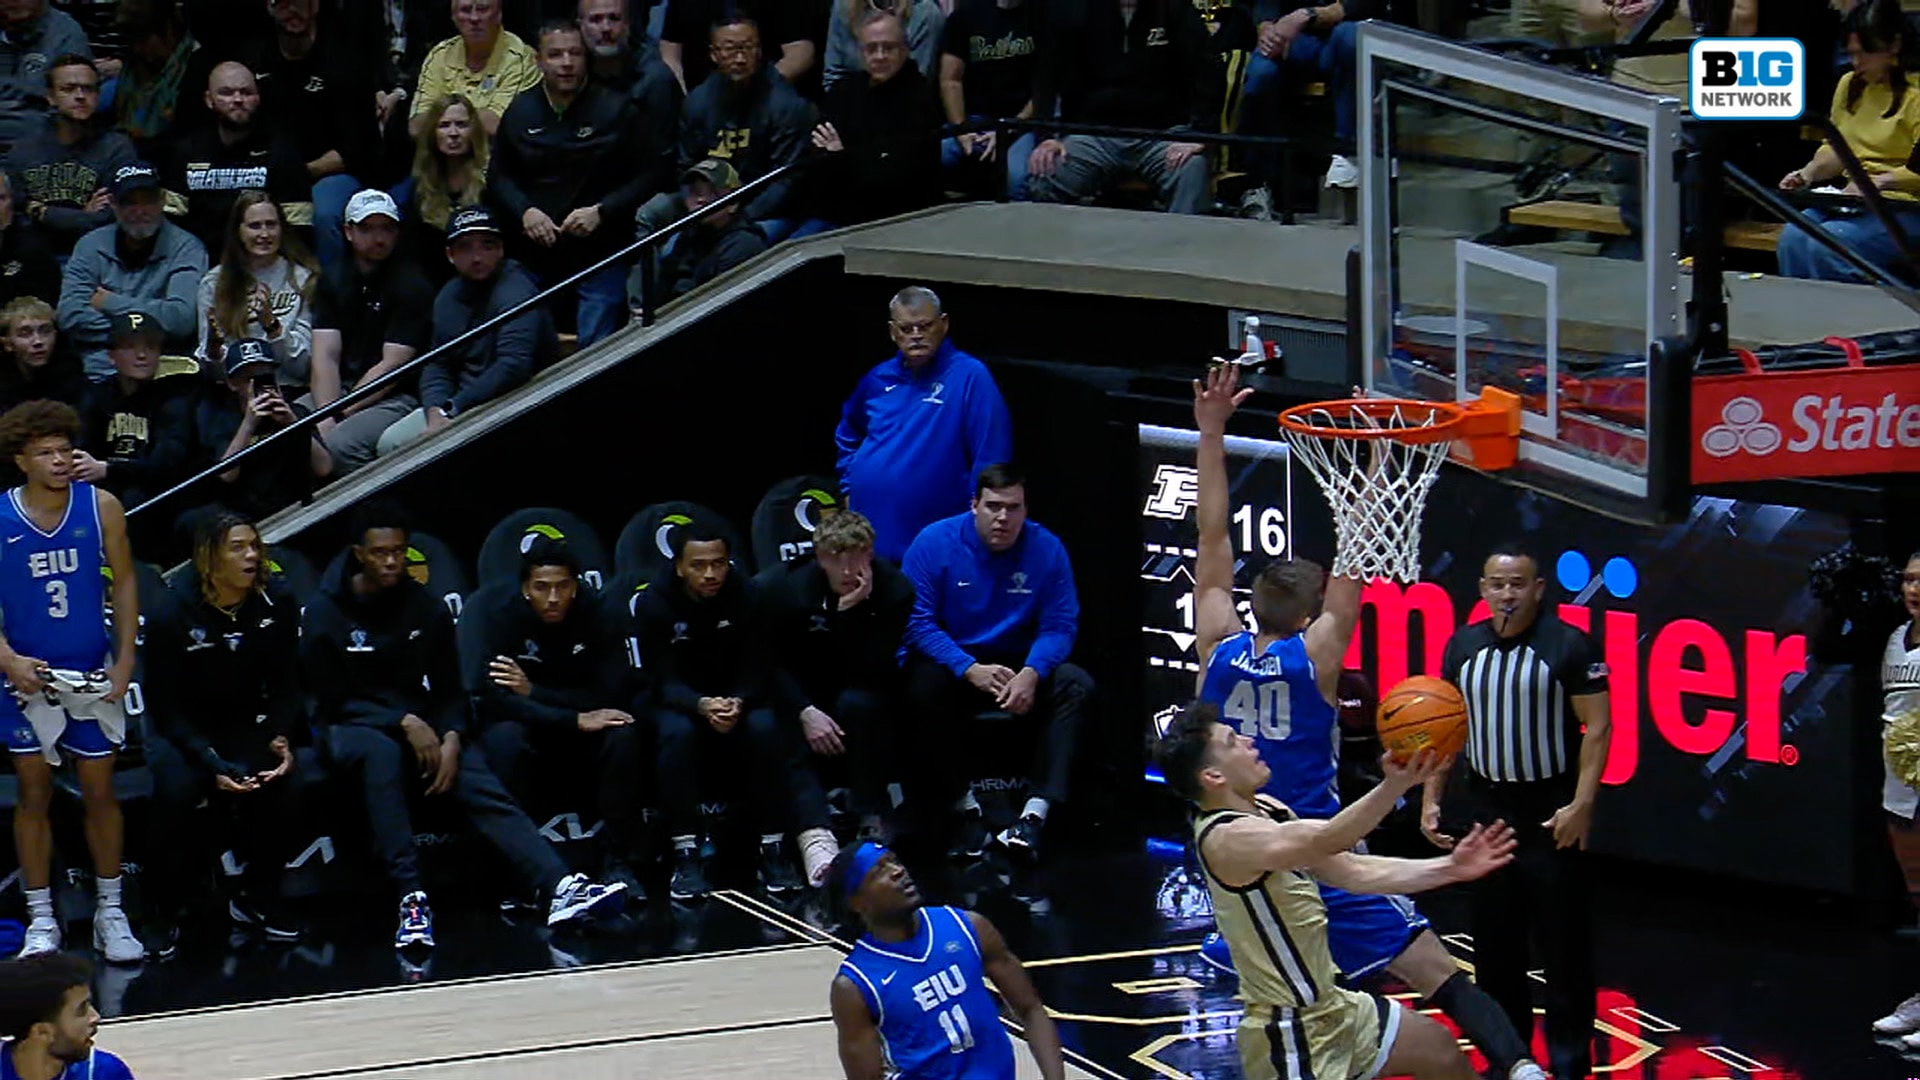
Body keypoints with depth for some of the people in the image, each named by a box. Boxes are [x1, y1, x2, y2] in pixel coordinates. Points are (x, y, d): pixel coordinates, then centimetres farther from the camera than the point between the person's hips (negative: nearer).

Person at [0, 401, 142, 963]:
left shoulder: (100, 506, -3)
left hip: (93, 675, 1)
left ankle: (110, 913, 17)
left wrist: (124, 660, -3)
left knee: (100, 790, 6)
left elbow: (123, 583, 3)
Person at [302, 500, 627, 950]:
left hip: (421, 722, 4)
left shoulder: (426, 607, 5)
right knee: (382, 753, -41)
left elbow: (450, 689, 7)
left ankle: (559, 886, -43)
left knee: (484, 789, -24)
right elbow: (334, 698, -9)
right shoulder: (326, 613, -6)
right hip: (350, 726, -4)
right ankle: (411, 899, -48)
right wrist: (404, 723, -21)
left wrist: (451, 738, -15)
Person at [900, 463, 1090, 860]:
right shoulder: (935, 543, -9)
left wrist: (1031, 674, -28)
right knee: (923, 686, -35)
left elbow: (1060, 626, -7)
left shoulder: (1046, 549, -4)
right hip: (952, 662, -2)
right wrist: (971, 671, -27)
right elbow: (918, 621, -13)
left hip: (1019, 667, 2)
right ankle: (966, 809, -25)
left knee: (1076, 685, -25)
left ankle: (1035, 813, -32)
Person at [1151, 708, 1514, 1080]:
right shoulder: (1227, 839, -26)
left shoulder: (1265, 809, 4)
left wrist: (1449, 868, 1)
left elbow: (1354, 872, 7)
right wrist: (1394, 787, -54)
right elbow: (1324, 840, -41)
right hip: (1292, 1035, -10)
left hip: (1331, 1005, 10)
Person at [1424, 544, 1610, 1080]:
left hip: (1553, 813, -5)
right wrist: (1431, 798, 7)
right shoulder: (1463, 646, 5)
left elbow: (1597, 726, -11)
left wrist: (1582, 803, -18)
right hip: (1488, 808, 5)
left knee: (1564, 943, -2)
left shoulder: (1569, 645, -10)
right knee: (1494, 944, 11)